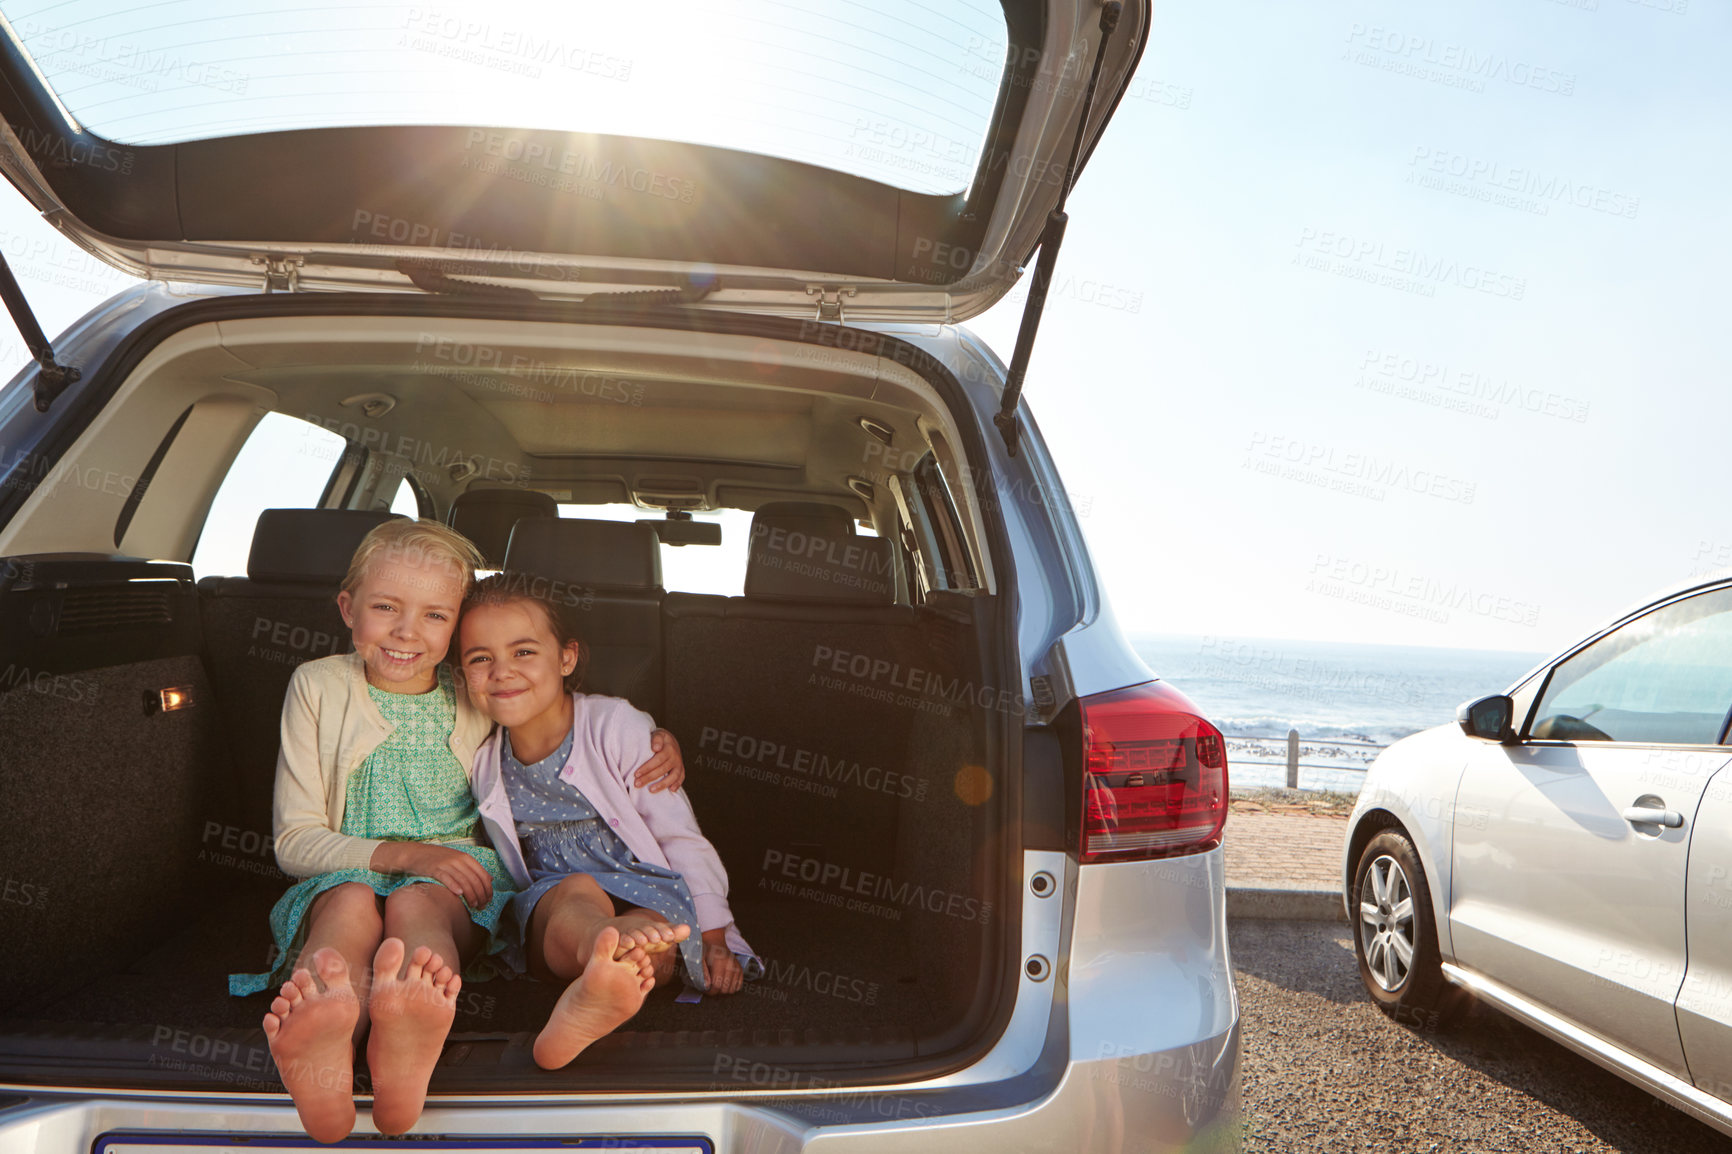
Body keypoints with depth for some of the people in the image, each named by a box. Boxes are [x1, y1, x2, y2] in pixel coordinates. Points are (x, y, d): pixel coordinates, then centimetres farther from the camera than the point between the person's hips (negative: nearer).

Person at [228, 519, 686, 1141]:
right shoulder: (319, 687, 6)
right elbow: (295, 839, 3)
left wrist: (658, 742, -2)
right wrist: (403, 854, -16)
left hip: (457, 884, 0)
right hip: (347, 872, 0)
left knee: (417, 903, -35)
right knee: (351, 904, -35)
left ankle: (406, 1058, -67)